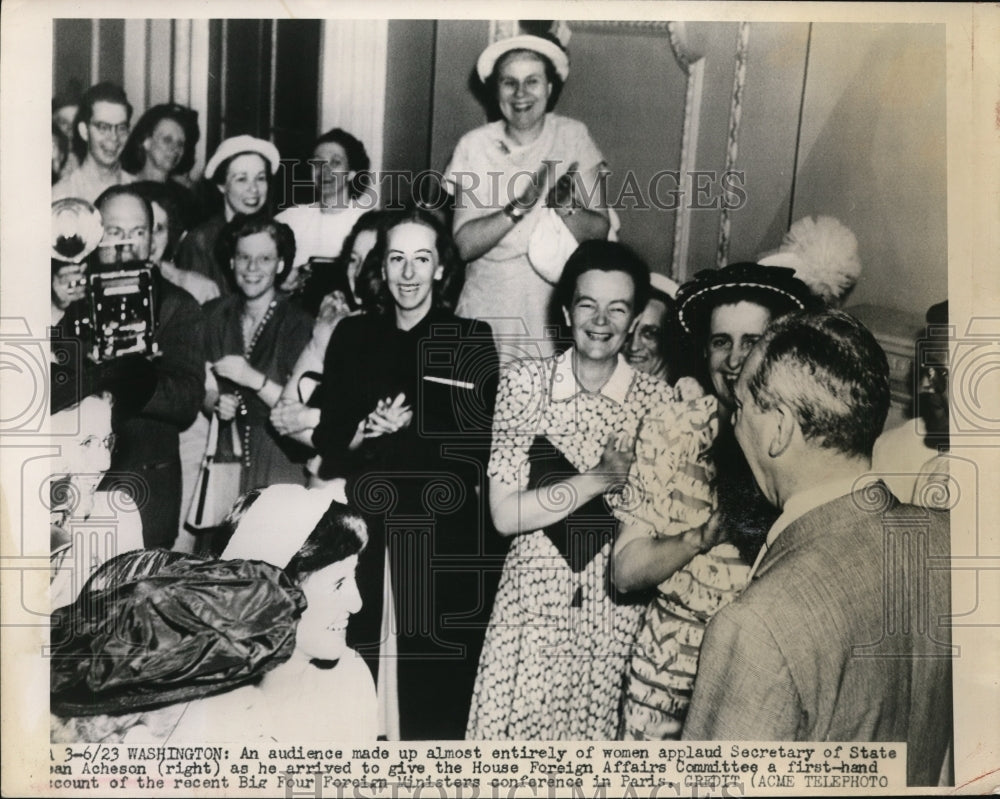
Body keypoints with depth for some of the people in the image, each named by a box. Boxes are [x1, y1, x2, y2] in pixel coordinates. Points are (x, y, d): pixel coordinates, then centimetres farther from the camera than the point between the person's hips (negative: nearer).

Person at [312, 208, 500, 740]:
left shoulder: (470, 339, 3)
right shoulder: (352, 336, 13)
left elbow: (477, 445, -3)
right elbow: (326, 436, 10)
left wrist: (403, 427, -13)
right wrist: (363, 432, -10)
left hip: (441, 539, -2)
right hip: (362, 531, 3)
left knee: (434, 689, -2)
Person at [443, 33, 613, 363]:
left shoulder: (573, 136, -2)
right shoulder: (474, 145, -4)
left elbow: (599, 230, -5)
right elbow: (464, 244, -11)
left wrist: (566, 207, -24)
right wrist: (520, 206, -25)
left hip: (557, 305, 0)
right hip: (489, 305, 0)